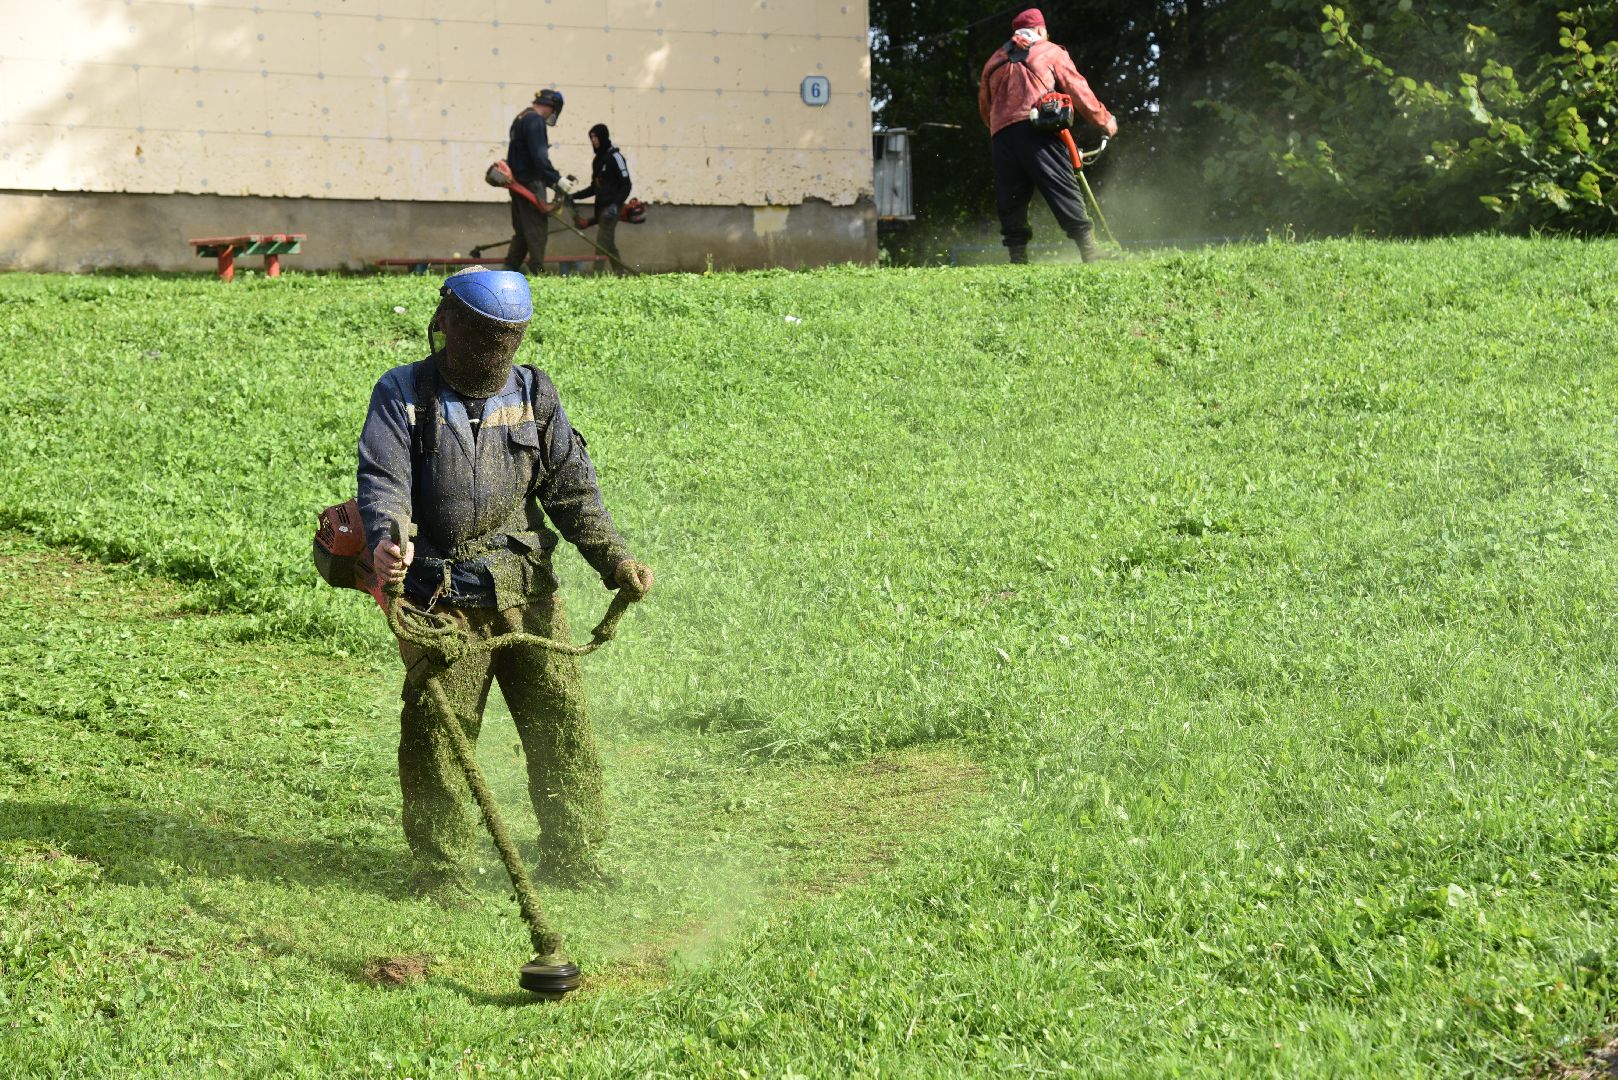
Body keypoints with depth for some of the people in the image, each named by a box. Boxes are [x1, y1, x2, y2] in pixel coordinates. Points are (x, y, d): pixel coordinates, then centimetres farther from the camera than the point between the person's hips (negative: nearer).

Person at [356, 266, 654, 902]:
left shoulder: (532, 394, 9)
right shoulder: (403, 396, -1)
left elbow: (571, 486, 7)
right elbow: (382, 480, -14)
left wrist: (613, 558, -7)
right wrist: (387, 539, -35)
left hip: (527, 589, 4)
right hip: (440, 598, -3)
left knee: (562, 719, 5)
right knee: (437, 733, -4)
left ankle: (572, 855, 19)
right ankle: (439, 869, 9)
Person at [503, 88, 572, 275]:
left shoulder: (521, 118, 19)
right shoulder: (536, 121, -14)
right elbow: (539, 156, -23)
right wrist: (557, 179, -20)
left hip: (518, 181, 10)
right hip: (531, 183, -10)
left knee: (522, 230, 13)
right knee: (537, 229, -8)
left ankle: (509, 271, 12)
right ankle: (537, 272, -12)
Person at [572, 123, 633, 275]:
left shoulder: (615, 157, -8)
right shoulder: (597, 160, 17)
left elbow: (626, 185, -12)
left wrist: (616, 204, -23)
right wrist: (574, 196, 14)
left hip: (611, 208, -9)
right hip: (601, 208, 9)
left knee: (603, 243, -13)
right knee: (608, 245, 7)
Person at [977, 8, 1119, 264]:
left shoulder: (994, 62, 27)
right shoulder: (1051, 53, 15)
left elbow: (984, 106, 26)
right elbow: (1078, 90, 13)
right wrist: (1104, 120, 21)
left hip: (1000, 135, 4)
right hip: (1037, 129, -4)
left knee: (1010, 200, 6)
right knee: (1063, 189, -7)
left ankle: (1017, 257, 0)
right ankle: (1089, 250, -14)